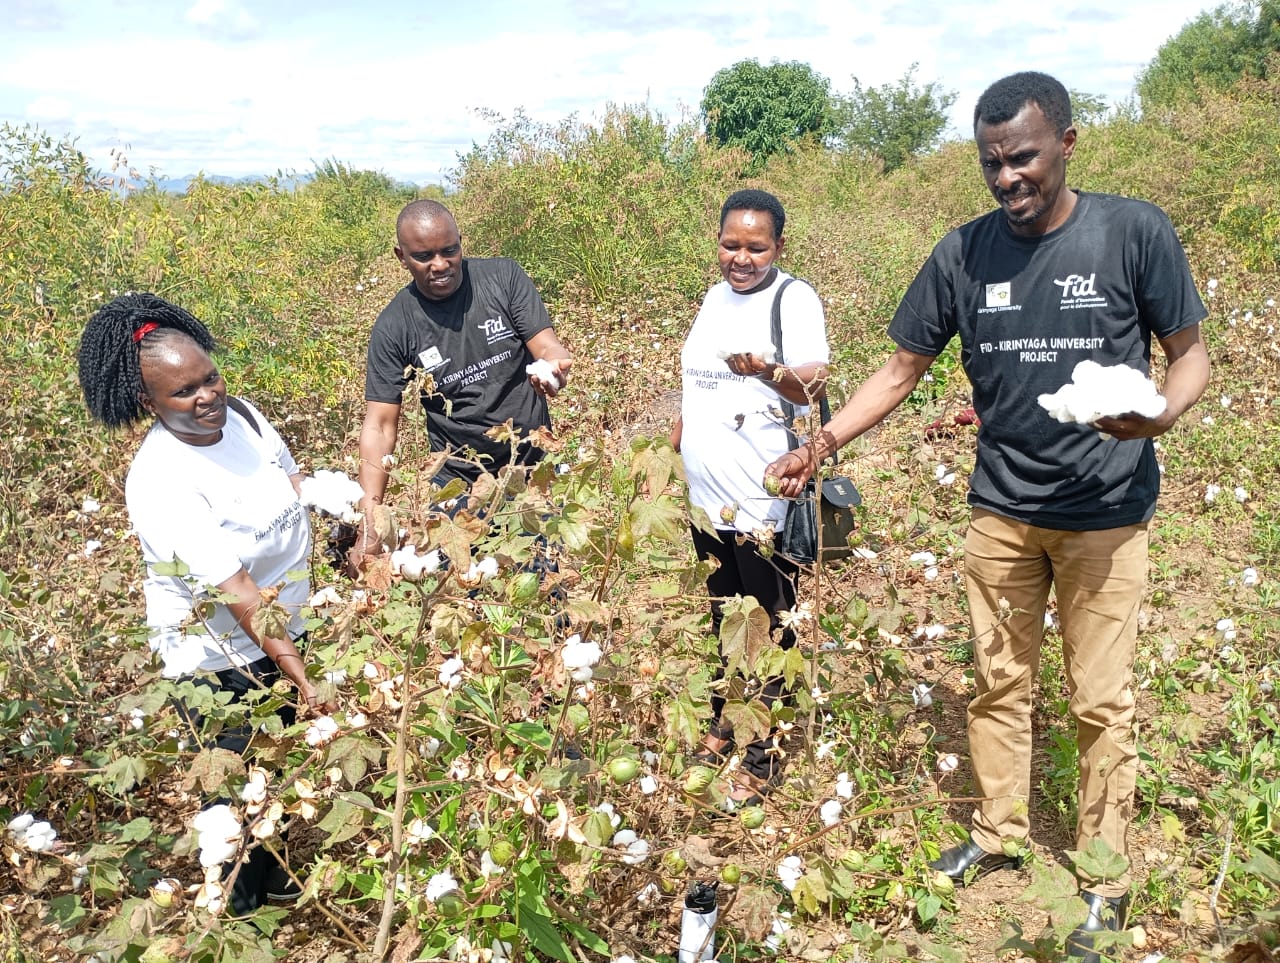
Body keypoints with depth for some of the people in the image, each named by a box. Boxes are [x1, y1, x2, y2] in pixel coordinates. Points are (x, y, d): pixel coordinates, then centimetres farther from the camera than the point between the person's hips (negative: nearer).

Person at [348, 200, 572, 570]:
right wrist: (369, 525, -19)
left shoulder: (503, 277, -7)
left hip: (535, 467, 1)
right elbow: (379, 425, -9)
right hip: (458, 482, 0)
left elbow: (547, 345, -8)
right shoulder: (393, 327, -8)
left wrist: (554, 367, -35)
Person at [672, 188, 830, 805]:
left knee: (769, 630, 6)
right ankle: (723, 725, 39)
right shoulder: (717, 297, 11)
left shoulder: (795, 300, -11)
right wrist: (673, 444, 20)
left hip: (766, 505, -7)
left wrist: (770, 371, -46)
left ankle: (763, 757, 19)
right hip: (707, 498, 7)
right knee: (723, 616, 21)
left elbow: (815, 385, -27)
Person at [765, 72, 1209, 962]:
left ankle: (1106, 880, 25)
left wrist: (1163, 414, -24)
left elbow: (1190, 354, -2)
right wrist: (823, 442, -11)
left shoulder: (1135, 232, -9)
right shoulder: (965, 253, -2)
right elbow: (902, 370, 2)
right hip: (1002, 510, 3)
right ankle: (997, 836, 34)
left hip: (1106, 513, -2)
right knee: (1000, 683, 14)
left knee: (1102, 700, 7)